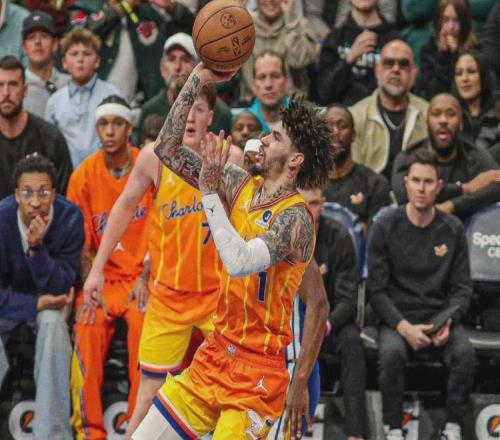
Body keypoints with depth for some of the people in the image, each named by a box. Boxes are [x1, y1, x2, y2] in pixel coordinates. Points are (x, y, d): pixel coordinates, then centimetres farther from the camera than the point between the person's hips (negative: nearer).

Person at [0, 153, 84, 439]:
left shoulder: (70, 218, -23)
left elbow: (60, 286, -23)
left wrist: (37, 248, -39)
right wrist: (35, 305, -30)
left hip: (50, 294, 0)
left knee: (52, 322, -33)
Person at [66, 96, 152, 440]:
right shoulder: (84, 176, 2)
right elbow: (82, 243, 2)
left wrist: (145, 280, -12)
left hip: (140, 275, -1)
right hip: (102, 276, 2)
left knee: (141, 323, -31)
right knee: (88, 327, -26)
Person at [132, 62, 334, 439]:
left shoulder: (294, 217, -17)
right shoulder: (241, 186, 5)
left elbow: (240, 263, -35)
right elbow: (167, 149, 8)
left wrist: (211, 192, -28)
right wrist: (198, 79, 1)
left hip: (257, 372, -7)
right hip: (214, 354, 7)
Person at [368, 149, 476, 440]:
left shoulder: (453, 230, 5)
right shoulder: (386, 227, -1)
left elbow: (462, 288, 7)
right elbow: (376, 289, -2)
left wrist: (448, 322, -13)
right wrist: (404, 327, -16)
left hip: (440, 318, 1)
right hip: (397, 318, -1)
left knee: (465, 353, -30)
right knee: (392, 353, -35)